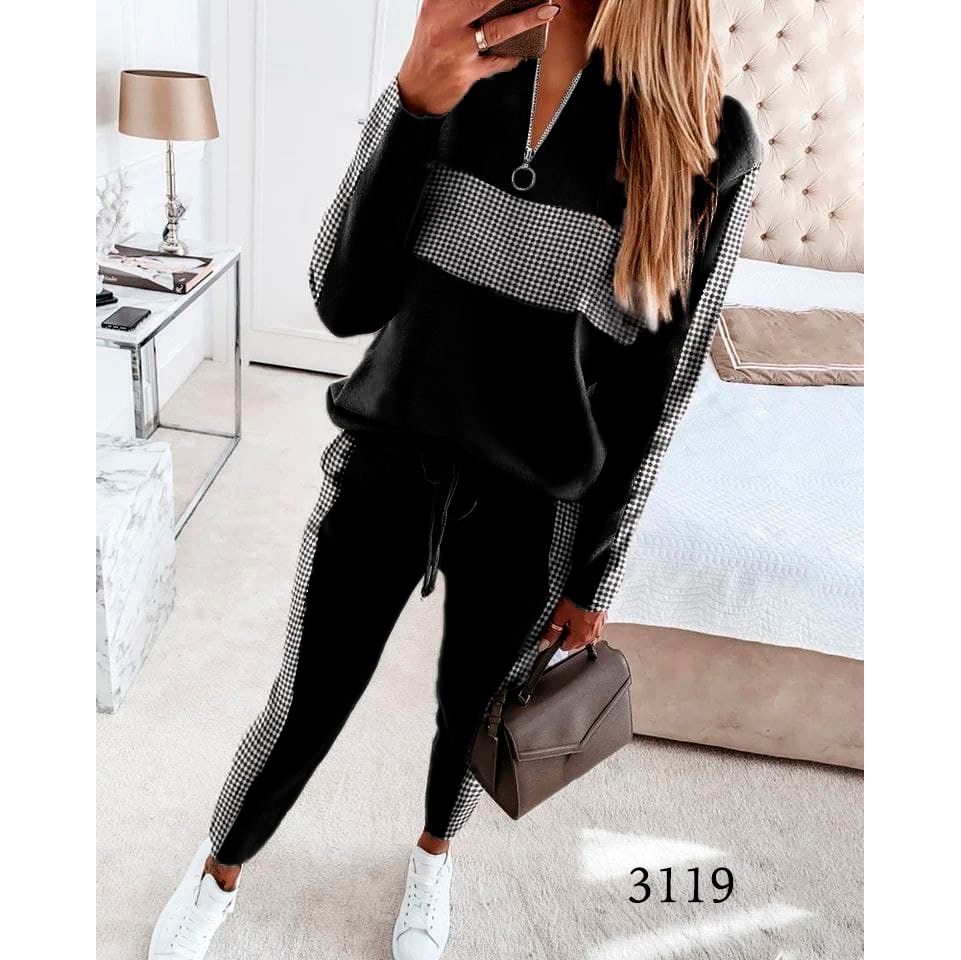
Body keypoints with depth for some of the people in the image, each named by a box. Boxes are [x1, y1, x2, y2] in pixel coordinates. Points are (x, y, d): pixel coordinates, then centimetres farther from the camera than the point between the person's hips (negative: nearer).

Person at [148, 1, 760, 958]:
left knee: (472, 721, 20)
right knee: (299, 717, 12)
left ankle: (433, 853, 56)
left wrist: (595, 575, 1)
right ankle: (216, 873, 45)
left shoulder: (710, 143, -12)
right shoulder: (454, 81, -5)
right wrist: (414, 101, -26)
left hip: (528, 511, 0)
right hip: (382, 470, 1)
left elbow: (658, 387, -6)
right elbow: (345, 304, -12)